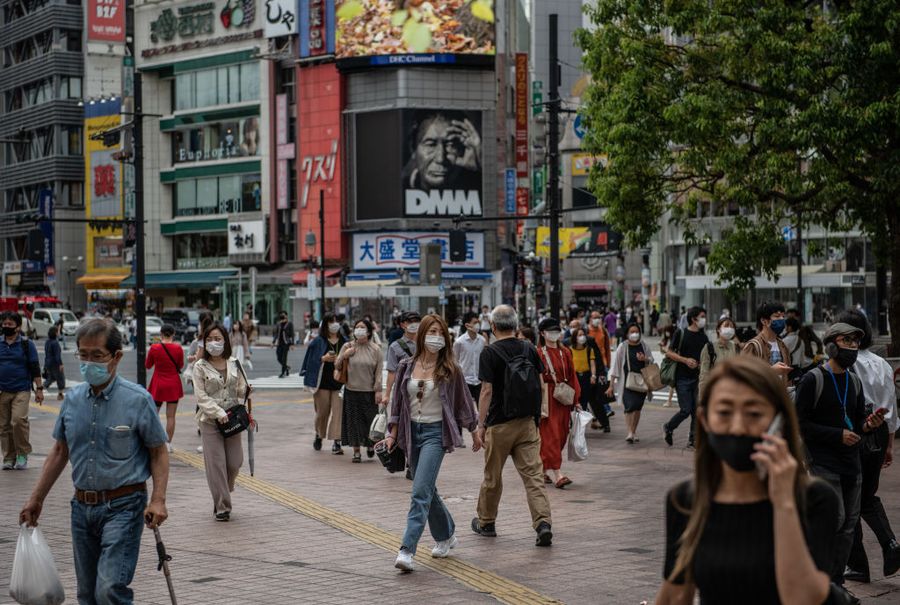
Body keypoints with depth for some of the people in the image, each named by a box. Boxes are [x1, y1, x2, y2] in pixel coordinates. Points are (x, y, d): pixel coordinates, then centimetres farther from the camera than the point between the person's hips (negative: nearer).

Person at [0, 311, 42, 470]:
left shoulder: (26, 344, 1)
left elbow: (35, 367, 1)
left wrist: (39, 389, -3)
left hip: (21, 391, -4)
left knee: (18, 420, -19)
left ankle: (23, 454, -4)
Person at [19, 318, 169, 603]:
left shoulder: (137, 399, -9)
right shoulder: (72, 399, 6)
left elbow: (158, 452, -4)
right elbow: (60, 451, 17)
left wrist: (158, 499, -16)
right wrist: (36, 498, 17)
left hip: (122, 507, -6)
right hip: (82, 506, 6)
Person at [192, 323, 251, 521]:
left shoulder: (234, 364, 8)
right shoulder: (200, 367, -2)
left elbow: (241, 390, 11)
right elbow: (201, 396, -7)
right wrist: (219, 413, -17)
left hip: (232, 420, 3)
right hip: (210, 421, -3)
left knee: (235, 462, 2)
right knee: (216, 464, -5)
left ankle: (222, 495, 28)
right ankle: (222, 506, 3)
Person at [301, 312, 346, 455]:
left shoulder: (344, 342, 7)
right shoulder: (318, 341, 1)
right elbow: (311, 360, 0)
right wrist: (323, 358, -15)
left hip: (339, 382, 1)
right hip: (323, 381, -1)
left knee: (338, 411, -6)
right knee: (322, 411, 6)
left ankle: (336, 442, -5)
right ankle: (319, 436, 32)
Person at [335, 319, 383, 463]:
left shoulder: (375, 349, 0)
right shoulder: (347, 347, 2)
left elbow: (378, 371, 0)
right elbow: (337, 367, 6)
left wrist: (378, 390, -5)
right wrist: (344, 356, -12)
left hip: (369, 391, -1)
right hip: (351, 390, 1)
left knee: (370, 419, 4)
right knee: (353, 420, 2)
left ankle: (370, 444, 29)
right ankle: (356, 451, 10)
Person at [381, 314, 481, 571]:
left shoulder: (450, 369, -3)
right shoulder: (406, 366, 4)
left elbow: (464, 401, 6)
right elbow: (397, 403, 10)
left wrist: (474, 433, 12)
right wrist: (392, 434, 4)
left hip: (436, 433, -4)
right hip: (412, 431, 5)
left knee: (421, 492, -15)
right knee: (427, 491, 16)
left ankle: (407, 550, -21)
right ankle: (446, 536, 36)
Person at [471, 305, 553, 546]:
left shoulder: (490, 353, -10)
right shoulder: (529, 349, 5)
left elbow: (487, 391, -13)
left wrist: (480, 425, -9)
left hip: (499, 423, -3)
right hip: (528, 422, 3)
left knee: (492, 476, 12)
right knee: (533, 474, -1)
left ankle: (486, 523, 26)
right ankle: (543, 524, -14)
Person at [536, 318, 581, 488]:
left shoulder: (565, 353, 10)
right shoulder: (538, 354, -5)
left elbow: (572, 377, 12)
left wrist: (576, 400, 8)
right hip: (547, 399, -6)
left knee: (561, 436, 8)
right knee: (550, 436, -9)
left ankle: (548, 470, 22)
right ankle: (556, 474, -13)